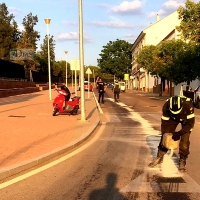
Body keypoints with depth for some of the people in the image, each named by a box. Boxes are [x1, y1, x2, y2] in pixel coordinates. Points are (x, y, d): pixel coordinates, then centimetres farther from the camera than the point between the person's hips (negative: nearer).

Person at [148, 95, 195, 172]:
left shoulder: (188, 104, -42)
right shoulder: (166, 106, -34)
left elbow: (190, 123, -34)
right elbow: (164, 122, -22)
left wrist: (179, 133, -41)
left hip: (186, 119, -2)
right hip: (173, 118, 2)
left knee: (184, 141, -12)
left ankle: (182, 161, 4)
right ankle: (159, 157, 14)